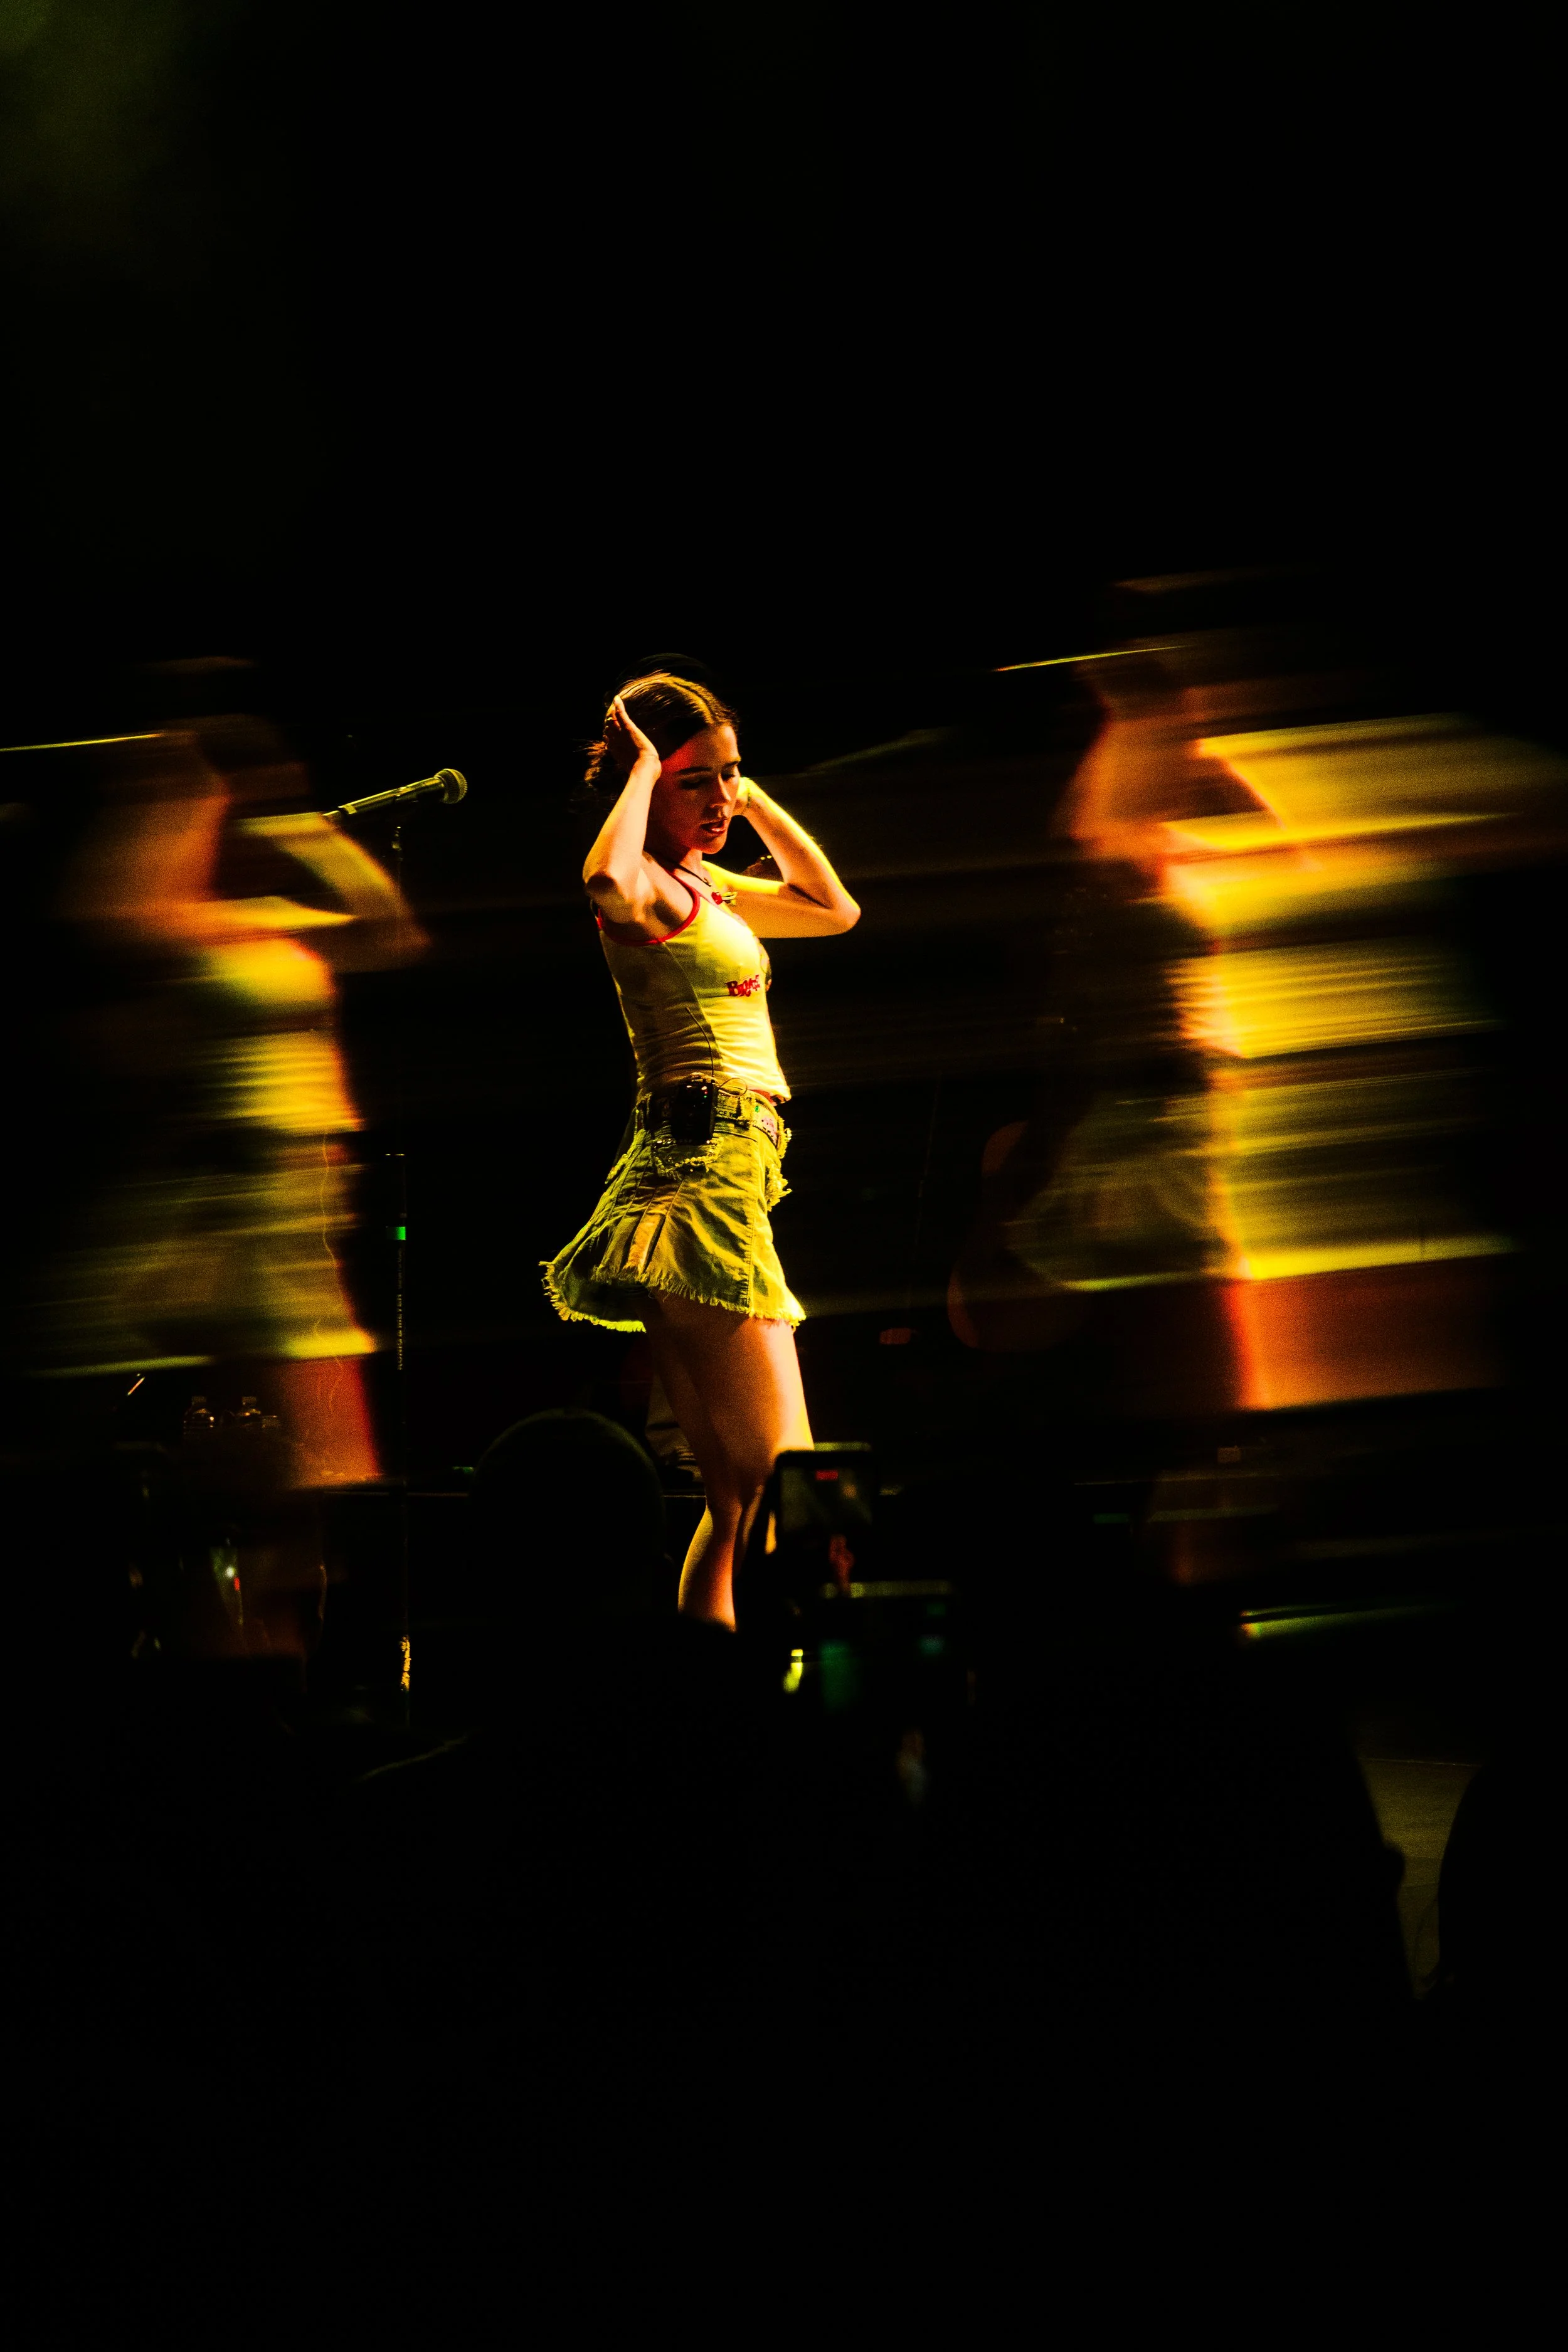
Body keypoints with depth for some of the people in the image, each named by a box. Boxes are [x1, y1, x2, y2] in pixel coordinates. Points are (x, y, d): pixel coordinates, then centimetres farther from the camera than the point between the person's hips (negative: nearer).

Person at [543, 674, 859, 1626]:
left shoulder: (707, 888, 20)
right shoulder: (649, 887, -7)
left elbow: (835, 907, 33)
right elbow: (608, 883, -33)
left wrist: (750, 793, 24)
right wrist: (643, 771, -16)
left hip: (732, 1176, 10)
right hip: (704, 1168, -10)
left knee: (742, 1500, 9)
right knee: (776, 1493, -16)